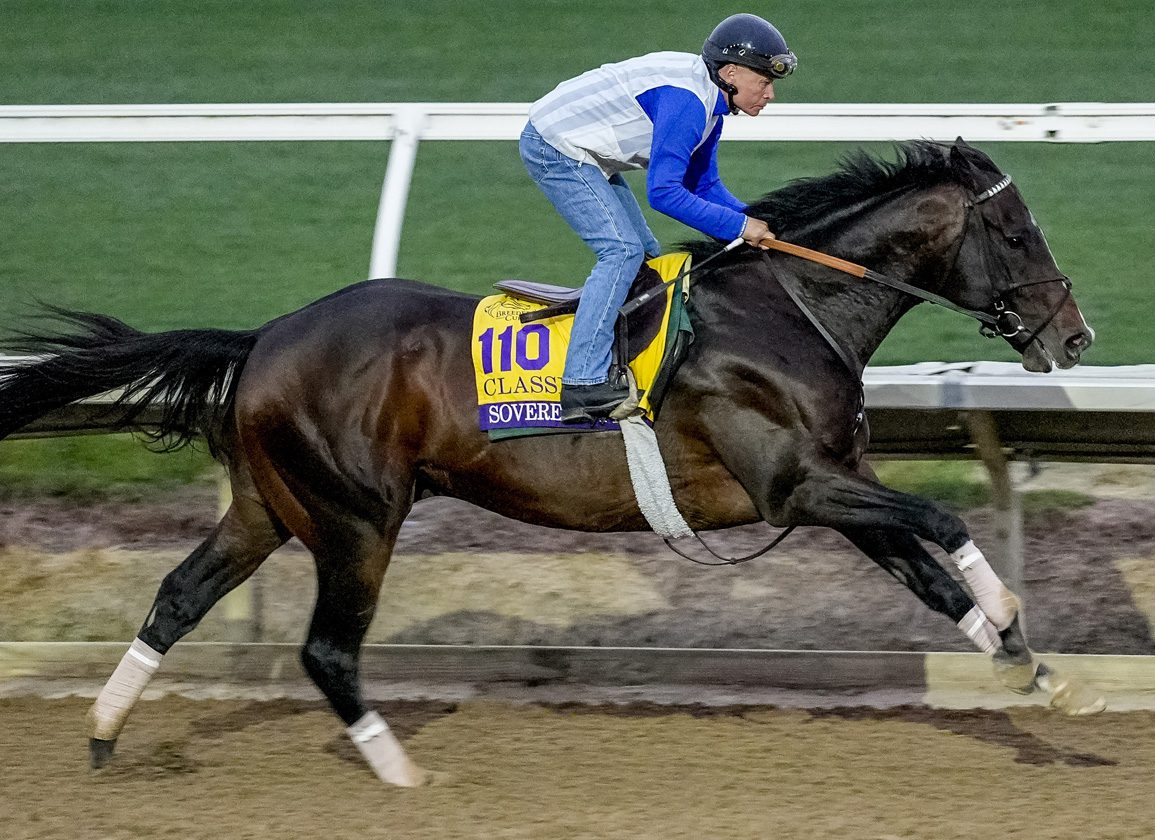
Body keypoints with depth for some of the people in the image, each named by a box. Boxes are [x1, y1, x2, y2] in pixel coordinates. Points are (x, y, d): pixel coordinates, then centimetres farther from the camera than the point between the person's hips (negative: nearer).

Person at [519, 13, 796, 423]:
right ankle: (582, 385, -25)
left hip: (583, 153, 11)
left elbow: (702, 183, 12)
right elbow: (663, 192, -30)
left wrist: (753, 221, -3)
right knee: (622, 250, -18)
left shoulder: (709, 100, 4)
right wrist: (739, 226, -25)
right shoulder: (686, 101, -28)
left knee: (645, 255, 12)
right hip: (555, 148, -11)